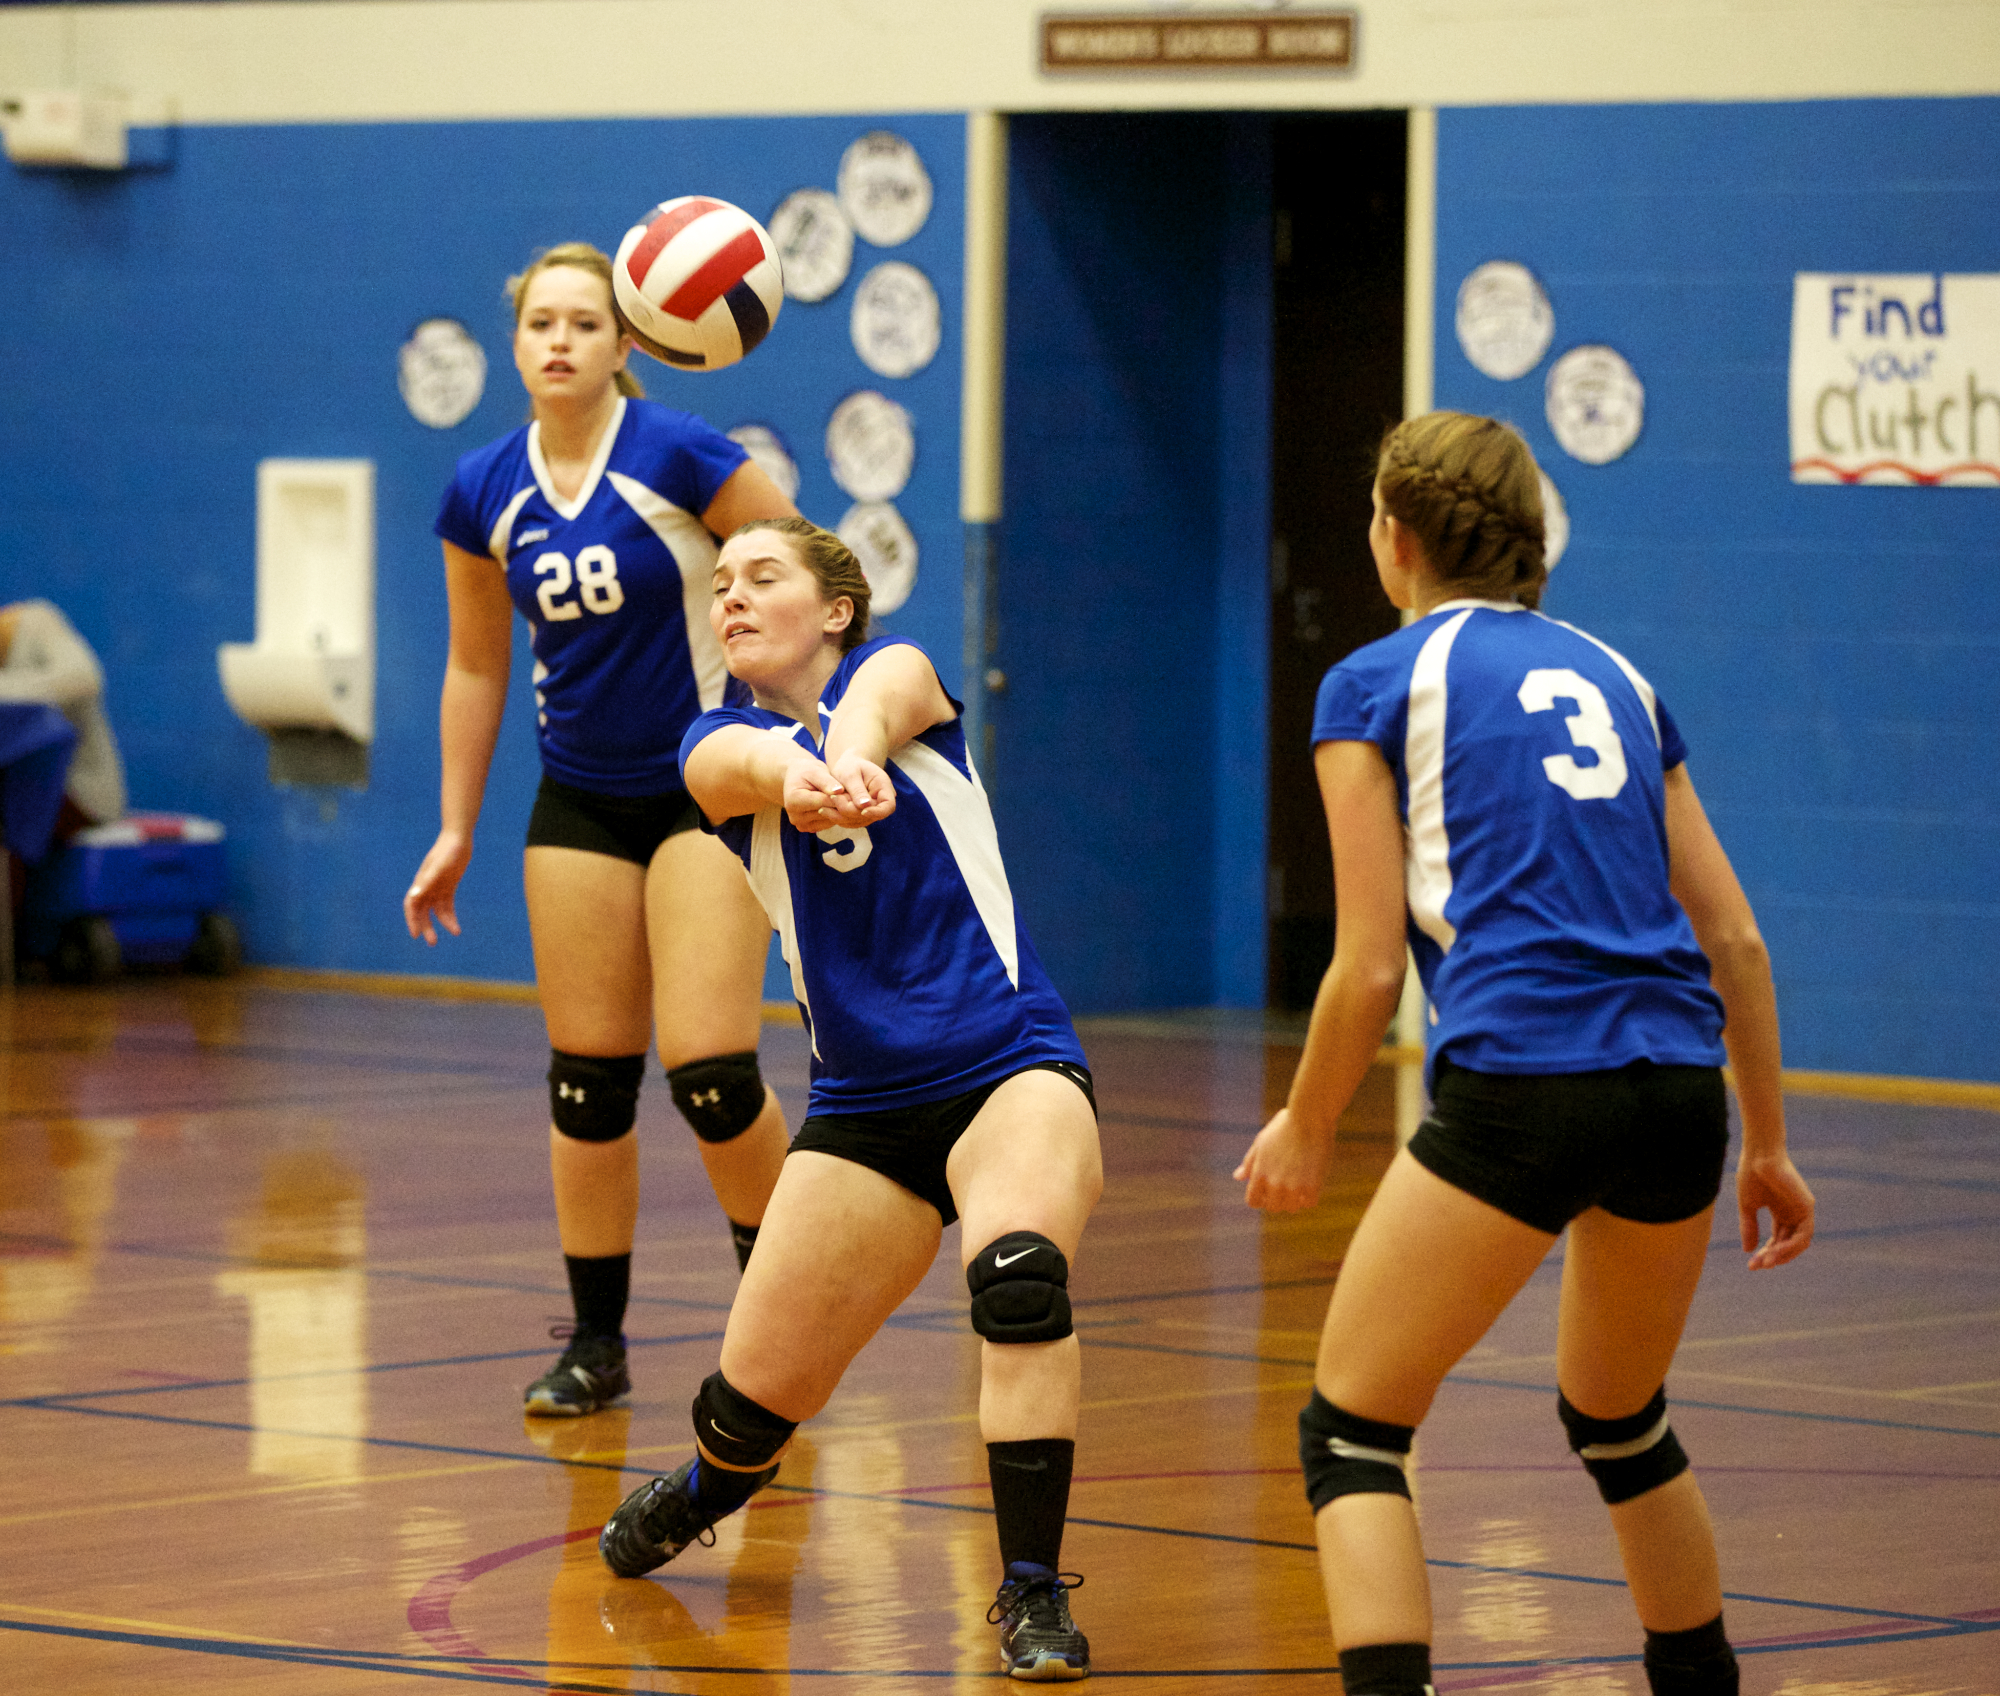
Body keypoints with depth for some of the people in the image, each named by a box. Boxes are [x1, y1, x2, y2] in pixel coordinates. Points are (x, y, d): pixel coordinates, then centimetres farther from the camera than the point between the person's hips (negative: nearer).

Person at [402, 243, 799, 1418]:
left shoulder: (680, 458, -14)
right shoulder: (484, 494, 1)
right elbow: (476, 667, 12)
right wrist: (457, 830, 13)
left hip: (710, 787, -4)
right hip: (580, 805, 4)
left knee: (707, 1067, -12)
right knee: (587, 1077, 2)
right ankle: (597, 1343, 11)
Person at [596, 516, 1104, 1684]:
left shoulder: (893, 667, 2)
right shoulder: (717, 747, 5)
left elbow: (876, 706, -25)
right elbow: (750, 763, -22)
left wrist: (854, 758, -51)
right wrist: (801, 777, -48)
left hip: (1011, 1065, -3)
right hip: (866, 1099, 3)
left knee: (1020, 1279, -32)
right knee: (758, 1394, 4)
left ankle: (1035, 1596, -26)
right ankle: (702, 1495, 41)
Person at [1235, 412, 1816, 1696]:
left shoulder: (1376, 685, 7)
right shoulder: (1614, 677, 21)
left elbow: (1371, 966, 2)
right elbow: (1734, 940, 19)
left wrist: (1305, 1134, 16)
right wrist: (1767, 1143, 27)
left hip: (1519, 1085, -6)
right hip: (1682, 1089, 6)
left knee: (1351, 1430, 4)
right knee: (1621, 1419, 29)